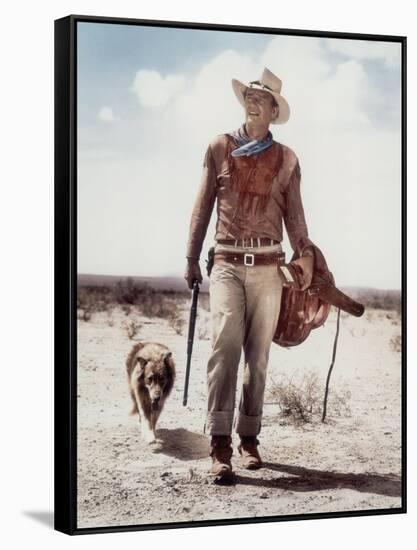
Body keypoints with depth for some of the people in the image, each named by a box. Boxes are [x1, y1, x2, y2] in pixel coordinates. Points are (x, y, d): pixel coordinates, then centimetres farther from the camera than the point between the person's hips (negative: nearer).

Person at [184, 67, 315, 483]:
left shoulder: (286, 159, 12)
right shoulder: (220, 148, 10)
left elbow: (294, 215, 10)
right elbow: (203, 206, 11)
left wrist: (305, 254, -6)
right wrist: (191, 259, 7)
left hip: (267, 266, 2)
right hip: (227, 263, -2)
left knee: (258, 355, 4)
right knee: (226, 343, -19)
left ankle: (248, 437, 14)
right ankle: (220, 443, -20)